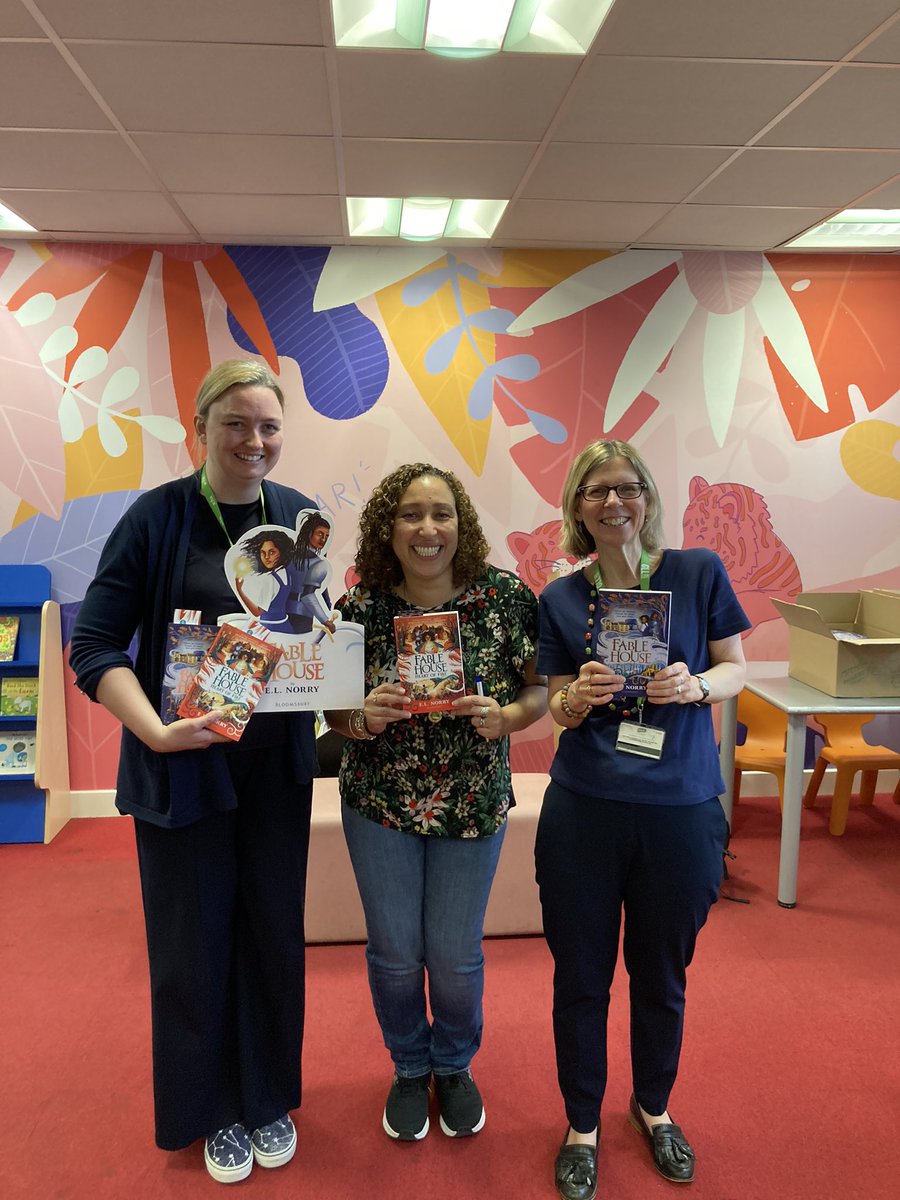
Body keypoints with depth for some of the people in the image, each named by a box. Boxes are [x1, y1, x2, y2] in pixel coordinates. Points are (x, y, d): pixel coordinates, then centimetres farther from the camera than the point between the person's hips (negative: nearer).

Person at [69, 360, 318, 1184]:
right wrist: (156, 729, -28)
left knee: (274, 933, 16)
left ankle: (269, 1099, 40)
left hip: (278, 765, 3)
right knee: (195, 944, 12)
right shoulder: (158, 515, -12)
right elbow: (94, 647, -13)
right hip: (184, 767, -3)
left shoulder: (298, 515, 0)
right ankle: (212, 1111, 37)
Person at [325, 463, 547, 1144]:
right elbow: (332, 711, -2)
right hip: (379, 802, 1)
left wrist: (504, 717, -24)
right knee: (394, 950, 14)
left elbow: (540, 689, -3)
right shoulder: (360, 607, -11)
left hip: (473, 802, 0)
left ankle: (455, 1066, 45)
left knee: (455, 953, 13)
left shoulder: (507, 596, -12)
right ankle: (410, 1069, 44)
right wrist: (363, 717, -23)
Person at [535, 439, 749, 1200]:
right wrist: (578, 697, -18)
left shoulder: (699, 573, -3)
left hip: (681, 810, 0)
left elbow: (737, 667, 4)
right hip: (584, 812, 1)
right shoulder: (561, 598, 1)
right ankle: (582, 1125, 36)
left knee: (661, 974, 18)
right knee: (581, 975, 12)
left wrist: (696, 685, -17)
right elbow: (558, 709, 5)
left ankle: (653, 1107, 46)